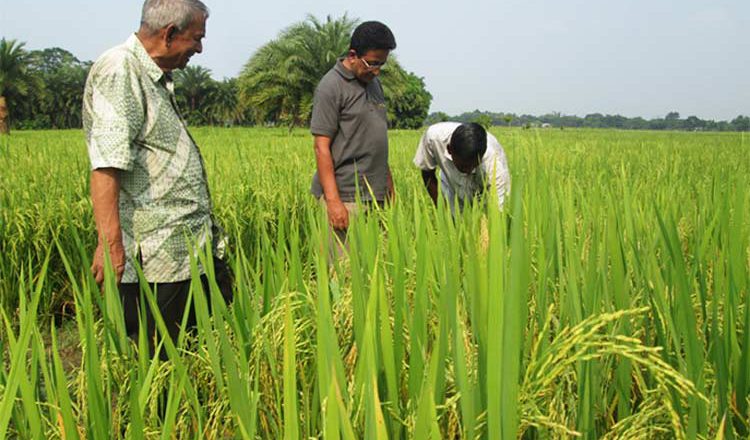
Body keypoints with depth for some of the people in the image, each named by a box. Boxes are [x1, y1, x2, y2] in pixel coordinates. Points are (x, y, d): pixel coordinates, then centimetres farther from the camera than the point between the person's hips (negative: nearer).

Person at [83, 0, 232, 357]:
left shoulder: (156, 76, 18)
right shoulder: (119, 71, -13)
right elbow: (106, 165, -23)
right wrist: (111, 243, -28)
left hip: (196, 247, 10)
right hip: (156, 257, -10)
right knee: (155, 359, -1)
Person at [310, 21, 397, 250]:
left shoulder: (373, 83, 17)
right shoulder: (331, 87, -8)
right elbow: (322, 147, -12)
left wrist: (388, 180, 20)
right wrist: (333, 200, -19)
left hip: (375, 195, 7)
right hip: (346, 196, -7)